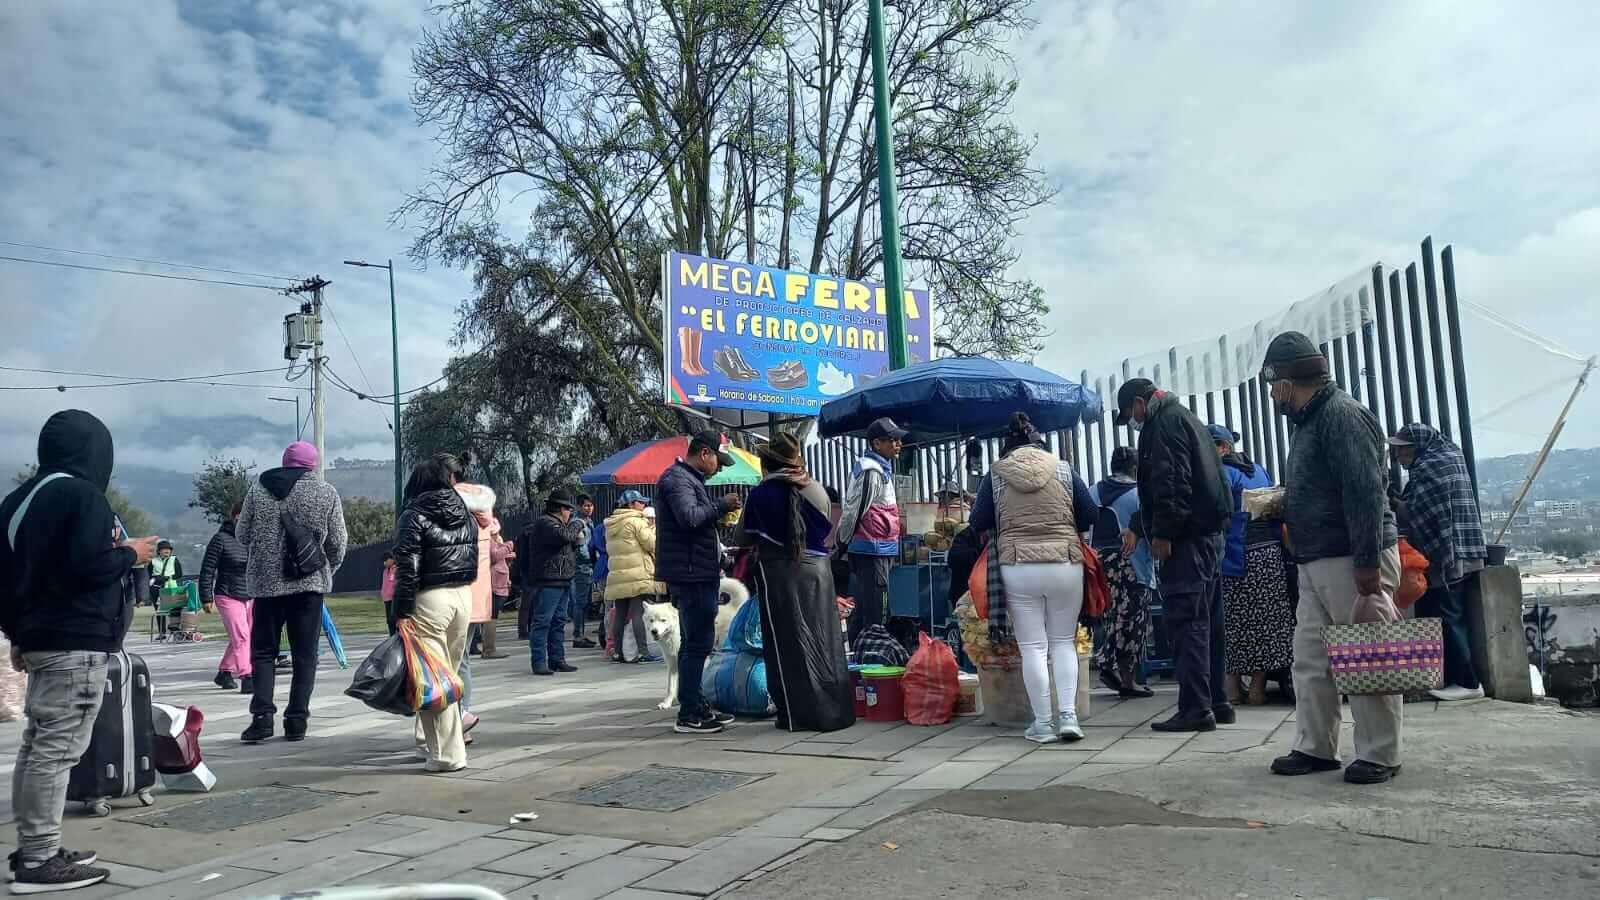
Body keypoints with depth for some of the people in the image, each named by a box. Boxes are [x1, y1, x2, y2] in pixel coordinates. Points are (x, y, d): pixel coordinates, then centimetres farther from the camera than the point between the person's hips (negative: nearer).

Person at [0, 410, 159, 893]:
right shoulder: (82, 495, -12)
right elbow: (86, 566, -21)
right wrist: (129, 554, -3)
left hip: (39, 638, 10)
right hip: (76, 641, -9)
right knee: (58, 747, -7)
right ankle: (39, 860, -5)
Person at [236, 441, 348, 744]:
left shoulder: (258, 488, 2)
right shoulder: (326, 493, -1)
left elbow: (242, 534, 8)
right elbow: (338, 543, 0)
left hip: (265, 582, 1)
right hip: (310, 582, -1)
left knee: (263, 651, 11)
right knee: (305, 655, 6)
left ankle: (262, 716, -1)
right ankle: (297, 721, 6)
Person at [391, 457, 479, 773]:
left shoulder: (414, 516, -6)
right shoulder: (465, 514, 10)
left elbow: (408, 567, -12)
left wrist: (402, 611, -10)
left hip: (430, 597, -6)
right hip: (464, 595, 6)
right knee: (448, 671, 15)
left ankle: (447, 753, -4)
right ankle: (439, 740, 25)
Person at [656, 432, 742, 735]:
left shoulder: (688, 479, 22)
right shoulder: (677, 478, -11)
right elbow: (689, 516, -27)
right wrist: (721, 505, -14)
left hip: (697, 574, 11)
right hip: (691, 574, -11)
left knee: (694, 642, 15)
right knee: (697, 643, -8)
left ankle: (696, 706, 23)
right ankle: (689, 715, -4)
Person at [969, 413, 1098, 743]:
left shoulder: (995, 474, 3)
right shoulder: (1063, 469, 4)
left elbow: (978, 522, 5)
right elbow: (1089, 516, 7)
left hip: (1017, 569, -1)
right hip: (1066, 565, 1)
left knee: (1032, 646, 5)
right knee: (1064, 642, 14)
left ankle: (1043, 723, 7)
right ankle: (1068, 715, 6)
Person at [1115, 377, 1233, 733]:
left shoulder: (1166, 422, -7)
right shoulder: (1183, 417, 25)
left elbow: (1172, 482, -19)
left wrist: (1162, 533, -19)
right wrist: (1138, 527, 30)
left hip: (1185, 539, -10)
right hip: (1208, 533, 10)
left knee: (1186, 621, -10)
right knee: (1207, 621, 13)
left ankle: (1195, 708, -9)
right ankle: (1216, 702, 19)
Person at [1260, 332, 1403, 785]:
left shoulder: (1343, 415, -13)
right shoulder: (1310, 420, 18)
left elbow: (1366, 493, -20)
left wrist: (1367, 566, -24)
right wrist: (1280, 504, 12)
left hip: (1354, 561, -10)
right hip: (1316, 562, 10)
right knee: (1310, 659, 10)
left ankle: (1379, 756, 7)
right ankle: (1315, 748, 17)